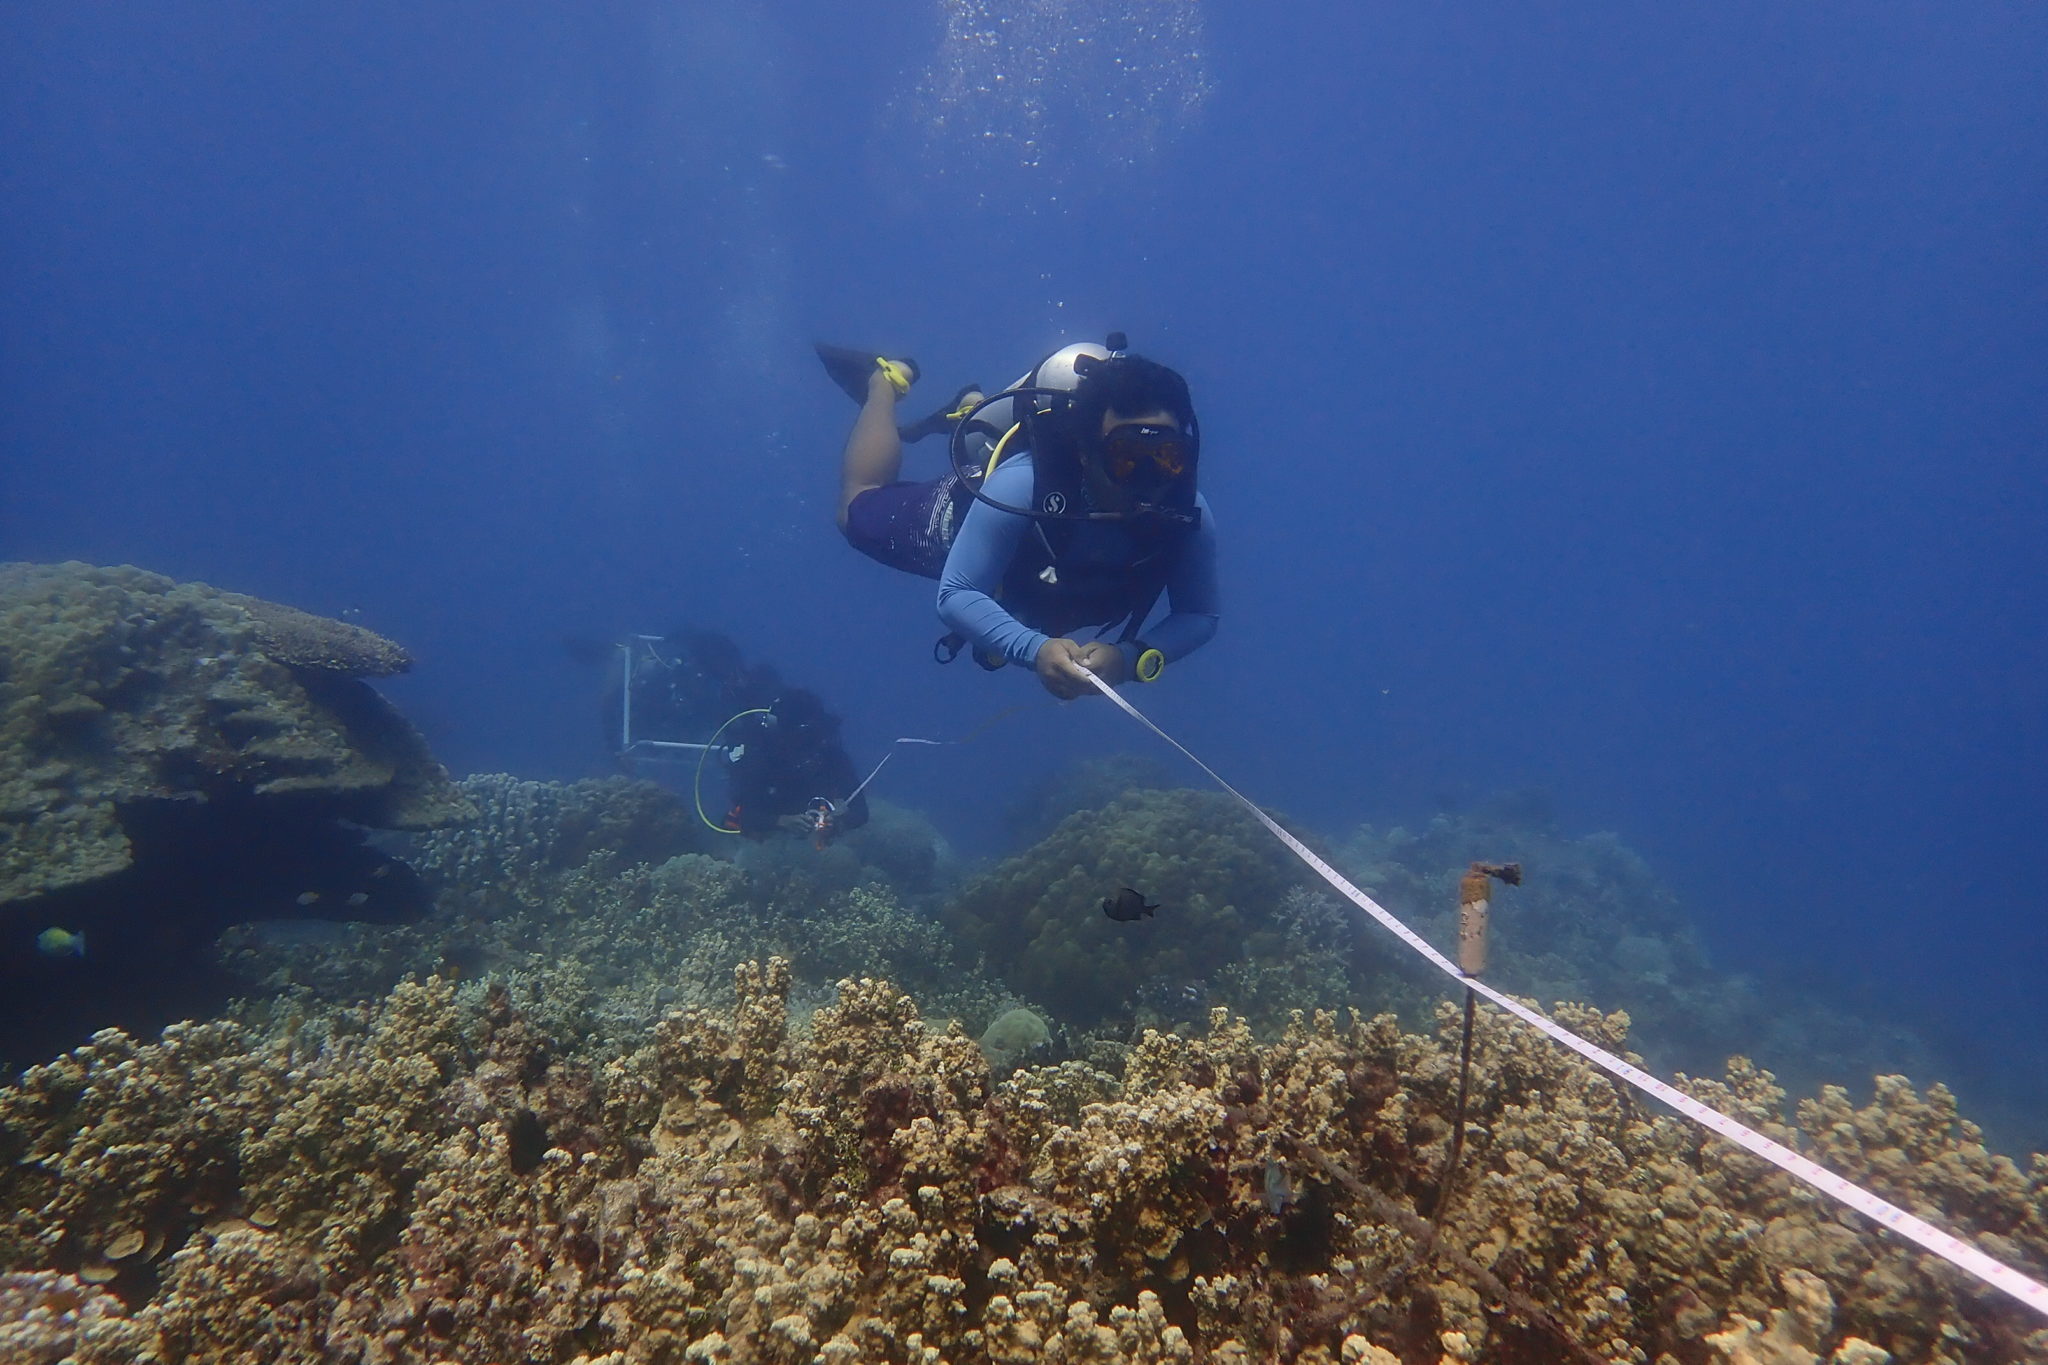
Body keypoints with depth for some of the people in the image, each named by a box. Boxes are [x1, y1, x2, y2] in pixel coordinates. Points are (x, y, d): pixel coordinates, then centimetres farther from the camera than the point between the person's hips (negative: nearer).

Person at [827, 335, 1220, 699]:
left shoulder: (1189, 514, -39)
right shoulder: (1021, 486, -48)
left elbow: (1200, 618, -30)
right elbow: (956, 595, -44)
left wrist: (1131, 658, -51)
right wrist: (1035, 649, -62)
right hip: (964, 513, -3)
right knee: (859, 509, 24)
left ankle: (972, 407, 51)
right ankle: (886, 380, 39)